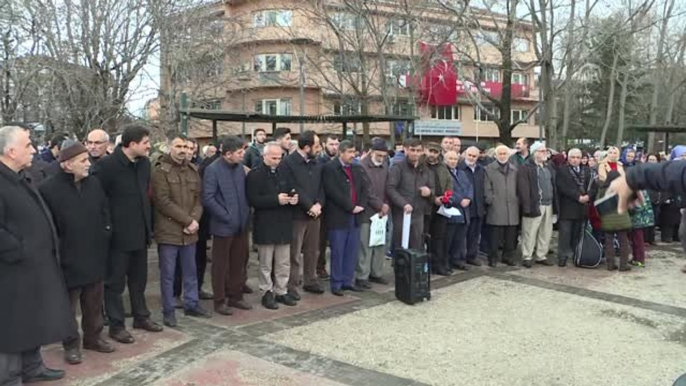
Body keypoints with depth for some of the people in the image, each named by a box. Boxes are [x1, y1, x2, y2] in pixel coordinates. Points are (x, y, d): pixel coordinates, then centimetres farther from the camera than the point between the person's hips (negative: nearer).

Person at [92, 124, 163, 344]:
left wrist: (149, 224, 11)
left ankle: (141, 317, 33)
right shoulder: (107, 165, -16)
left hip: (140, 233, 7)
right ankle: (116, 325, 17)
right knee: (115, 282, 6)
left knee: (139, 279, 19)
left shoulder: (144, 163, 4)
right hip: (118, 234, -7)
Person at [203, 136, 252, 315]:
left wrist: (246, 213, 4)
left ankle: (235, 296, 26)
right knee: (221, 265, 6)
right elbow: (208, 199, -16)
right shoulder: (213, 169, -12)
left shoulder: (240, 167, 6)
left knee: (239, 263, 13)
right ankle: (220, 301, 16)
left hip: (241, 225, 6)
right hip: (223, 226, -6)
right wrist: (226, 216, -15)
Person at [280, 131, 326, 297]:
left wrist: (319, 204, -10)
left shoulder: (316, 164, 10)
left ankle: (311, 281, 29)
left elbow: (321, 187, 8)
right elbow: (293, 189, -18)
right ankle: (292, 286, 11)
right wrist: (309, 206, -17)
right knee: (294, 253, 2)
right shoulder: (289, 162, -12)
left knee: (312, 251, 15)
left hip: (314, 213, 7)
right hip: (297, 214, -6)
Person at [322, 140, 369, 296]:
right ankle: (336, 283, 10)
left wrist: (361, 205, -5)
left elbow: (365, 188, 12)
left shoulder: (357, 169, 15)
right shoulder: (329, 168, -7)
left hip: (355, 216, 6)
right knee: (338, 252, 1)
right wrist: (351, 207, -15)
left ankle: (348, 281, 20)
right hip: (338, 216, -6)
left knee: (352, 251, 9)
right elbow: (333, 192, -17)